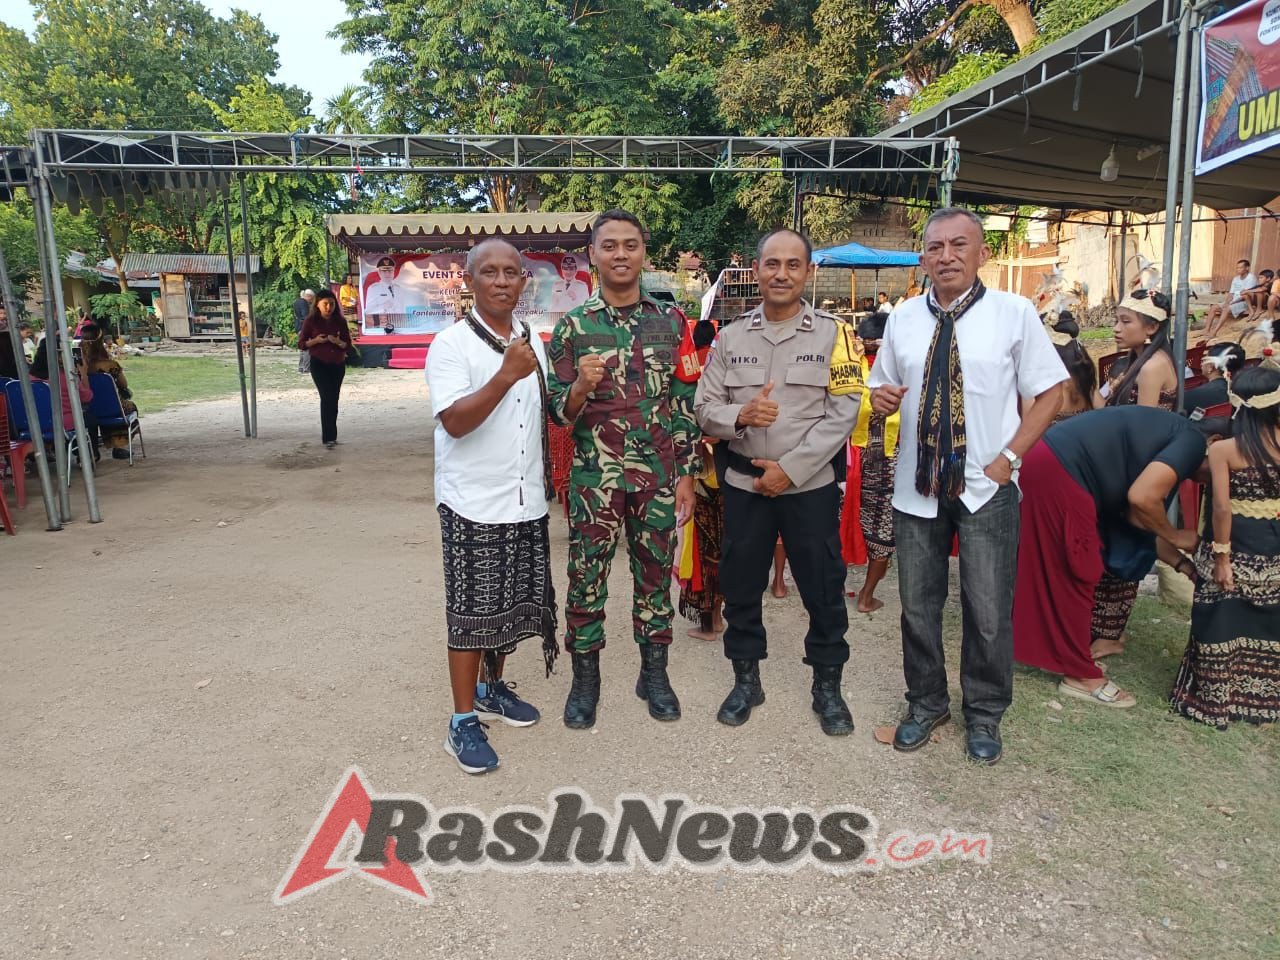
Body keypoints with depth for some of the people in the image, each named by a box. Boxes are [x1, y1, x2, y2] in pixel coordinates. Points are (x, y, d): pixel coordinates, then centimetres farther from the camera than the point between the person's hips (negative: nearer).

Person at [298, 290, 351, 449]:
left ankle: (331, 435, 22)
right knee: (327, 398, -15)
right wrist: (316, 340, -20)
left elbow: (348, 345, 2)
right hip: (319, 365, -4)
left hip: (338, 365, 4)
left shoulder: (340, 321, 1)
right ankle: (328, 437, -15)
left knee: (333, 400, 10)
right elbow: (301, 343, -2)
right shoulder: (311, 321, -6)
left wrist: (338, 342, -19)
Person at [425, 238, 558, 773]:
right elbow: (456, 421, -23)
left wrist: (546, 472, 12)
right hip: (474, 505, -6)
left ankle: (491, 688, 36)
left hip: (527, 501, 6)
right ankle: (463, 723, 13)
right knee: (472, 612, 0)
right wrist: (507, 374, -31)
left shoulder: (532, 341, 10)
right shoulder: (452, 344, -10)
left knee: (514, 604, 16)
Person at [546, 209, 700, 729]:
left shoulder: (670, 321, 4)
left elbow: (685, 404, 6)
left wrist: (687, 476, 2)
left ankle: (654, 673, 29)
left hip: (659, 475, 2)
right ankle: (585, 680, 24)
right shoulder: (572, 325, -1)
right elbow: (557, 411, -1)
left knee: (655, 575, 11)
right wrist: (580, 388, -22)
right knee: (586, 579, 6)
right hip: (594, 476, -1)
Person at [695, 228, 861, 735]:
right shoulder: (731, 336, 6)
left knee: (823, 589, 6)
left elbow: (843, 413, -8)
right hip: (744, 482, 3)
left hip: (811, 484, -2)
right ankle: (746, 679, 30)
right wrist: (739, 416, -17)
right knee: (740, 585, 11)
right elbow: (705, 408, 5)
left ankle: (827, 686, 26)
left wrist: (790, 468, -13)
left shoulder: (831, 333, -2)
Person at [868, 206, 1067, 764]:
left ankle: (984, 713, 30)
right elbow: (884, 389, 15)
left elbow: (1050, 392, -1)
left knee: (988, 612, 7)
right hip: (915, 487, 3)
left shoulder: (1014, 313, -5)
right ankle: (926, 704, 34)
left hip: (986, 487, -3)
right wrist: (881, 398, -9)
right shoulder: (903, 318, 5)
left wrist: (1008, 458, -10)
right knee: (917, 606, 13)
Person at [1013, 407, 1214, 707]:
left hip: (1048, 466, 10)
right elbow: (1141, 498, -15)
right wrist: (1175, 537, 3)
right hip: (1057, 473, -10)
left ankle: (1060, 652, 36)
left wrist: (1182, 563, 22)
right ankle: (1080, 675, 14)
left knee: (1053, 573, 21)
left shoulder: (1170, 435, 26)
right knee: (1074, 576, 2)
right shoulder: (1193, 440, -1)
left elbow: (1136, 517, 23)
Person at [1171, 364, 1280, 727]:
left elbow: (1222, 506, -17)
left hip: (1237, 546, -3)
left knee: (1223, 624, 8)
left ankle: (1214, 700, 18)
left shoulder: (1223, 449, -13)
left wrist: (1221, 556, -12)